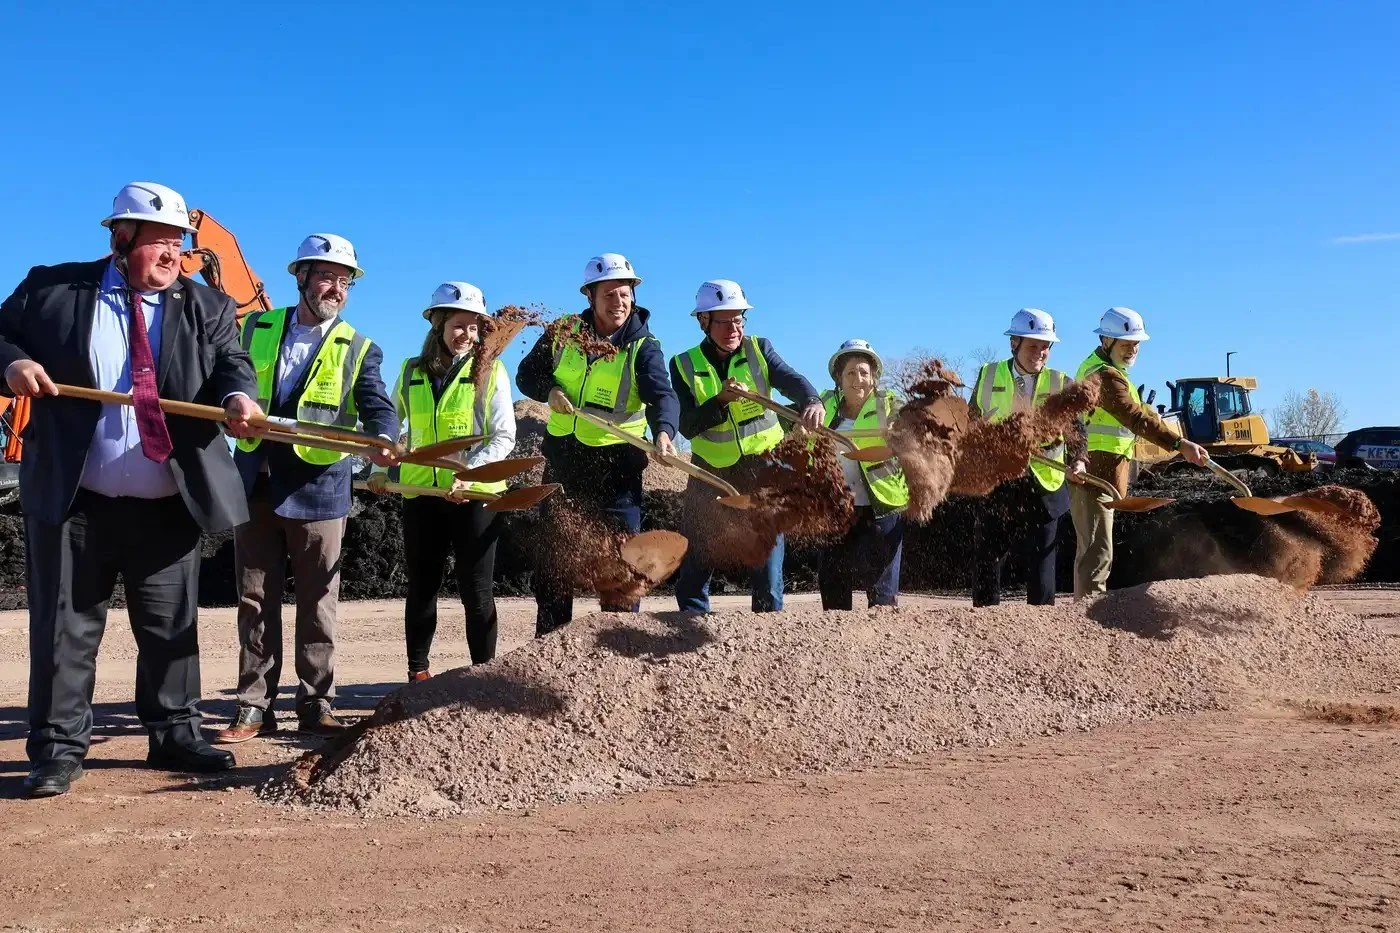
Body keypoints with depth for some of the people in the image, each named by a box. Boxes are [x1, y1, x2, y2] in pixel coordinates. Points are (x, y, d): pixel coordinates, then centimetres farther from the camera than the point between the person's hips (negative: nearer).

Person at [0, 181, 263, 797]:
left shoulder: (205, 307, 6)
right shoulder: (52, 289, 4)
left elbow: (232, 364, -5)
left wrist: (238, 396, -28)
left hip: (168, 505, 2)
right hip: (72, 500, -1)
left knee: (172, 627, 10)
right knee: (65, 627, 5)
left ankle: (175, 736, 23)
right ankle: (58, 750, 15)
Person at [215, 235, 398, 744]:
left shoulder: (358, 350, 4)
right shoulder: (257, 329, 12)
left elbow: (378, 406, -10)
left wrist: (382, 440, -31)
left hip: (317, 489, -2)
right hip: (255, 485, 2)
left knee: (317, 603, 3)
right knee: (255, 600, 6)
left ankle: (316, 703, 13)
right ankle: (255, 706, 14)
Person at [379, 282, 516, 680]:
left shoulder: (491, 370, -1)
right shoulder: (412, 371, 9)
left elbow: (504, 437, -6)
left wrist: (470, 471, -19)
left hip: (476, 494, -3)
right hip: (421, 493, 3)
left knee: (475, 589, 1)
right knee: (422, 587, 9)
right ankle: (418, 670, 19)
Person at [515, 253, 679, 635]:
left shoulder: (643, 347, -9)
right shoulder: (564, 332, 2)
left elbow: (662, 395, -26)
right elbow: (527, 373, 11)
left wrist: (663, 433, -47)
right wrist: (550, 391, -12)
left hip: (616, 465, -4)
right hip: (563, 459, 4)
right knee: (553, 560, 12)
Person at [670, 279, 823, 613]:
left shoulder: (759, 349, -2)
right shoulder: (684, 365, -3)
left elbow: (792, 379, -20)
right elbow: (686, 426, -12)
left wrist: (811, 401, -42)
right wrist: (721, 400, -28)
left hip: (763, 469, 0)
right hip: (711, 474, 1)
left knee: (767, 559, 1)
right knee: (695, 565, 5)